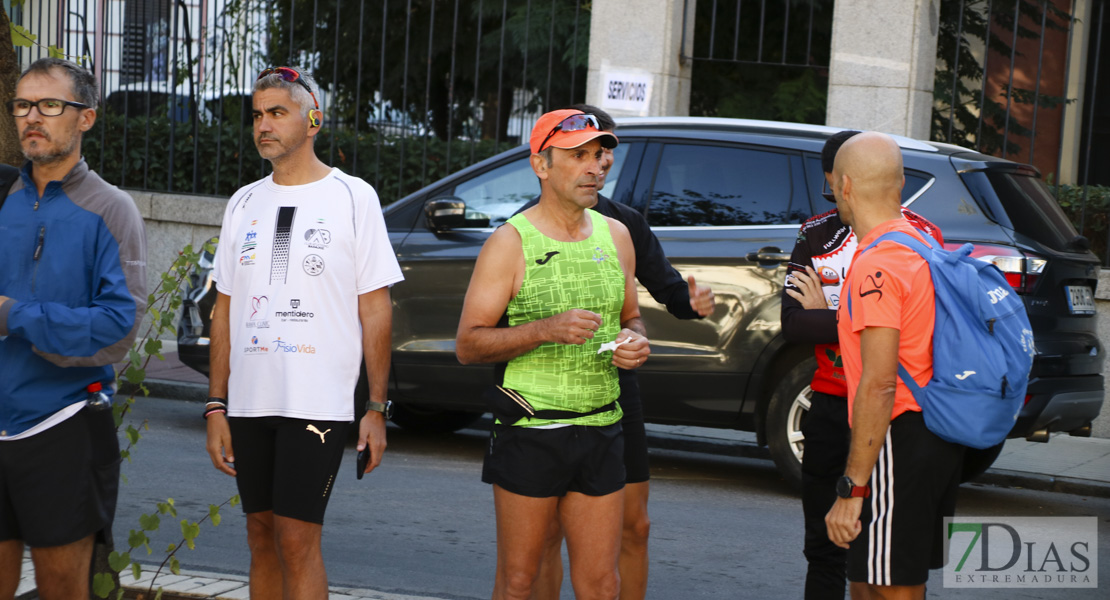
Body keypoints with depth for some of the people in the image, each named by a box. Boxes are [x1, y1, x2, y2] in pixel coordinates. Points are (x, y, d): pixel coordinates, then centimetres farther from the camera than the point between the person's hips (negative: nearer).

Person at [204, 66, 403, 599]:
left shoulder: (352, 198, 0)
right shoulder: (244, 203, 13)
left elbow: (375, 309, -1)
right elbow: (226, 309, 15)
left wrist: (377, 408, -6)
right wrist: (216, 406, 9)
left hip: (318, 403, -5)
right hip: (249, 403, 5)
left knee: (297, 540, -10)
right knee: (261, 535, 10)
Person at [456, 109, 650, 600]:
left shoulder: (615, 236, 11)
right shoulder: (510, 243, -5)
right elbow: (467, 345, -9)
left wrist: (635, 342, 0)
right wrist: (545, 330, -22)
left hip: (601, 431, 4)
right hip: (531, 431, -4)